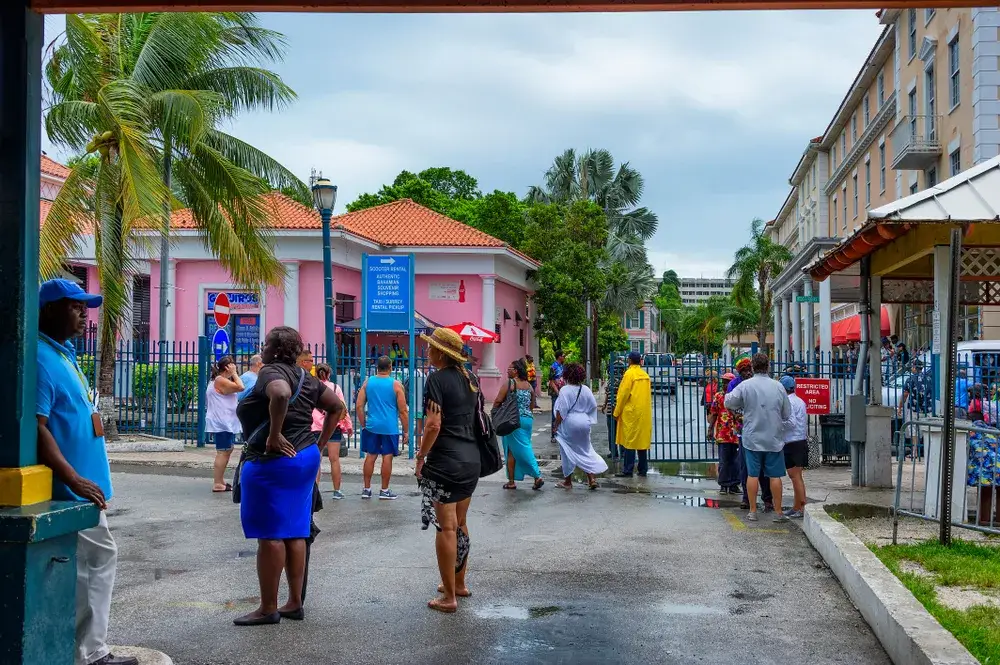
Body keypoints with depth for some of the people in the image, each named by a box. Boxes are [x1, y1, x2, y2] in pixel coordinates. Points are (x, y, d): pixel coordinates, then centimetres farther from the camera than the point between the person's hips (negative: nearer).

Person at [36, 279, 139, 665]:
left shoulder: (64, 352, 14)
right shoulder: (42, 357, -17)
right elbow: (36, 427, -24)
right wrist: (73, 479, -27)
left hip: (84, 486, 11)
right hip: (67, 492, -11)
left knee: (101, 557, 16)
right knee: (76, 575, -3)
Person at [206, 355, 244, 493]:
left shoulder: (220, 380, 19)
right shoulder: (220, 381, -15)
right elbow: (240, 387, -21)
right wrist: (233, 373, -12)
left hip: (223, 422, 11)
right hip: (221, 423, -11)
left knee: (227, 450, 17)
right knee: (223, 452, -11)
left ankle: (220, 480, 24)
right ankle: (217, 484, -12)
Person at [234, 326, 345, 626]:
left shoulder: (270, 372, -12)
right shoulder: (305, 377, 14)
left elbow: (281, 394, -35)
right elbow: (337, 406, 18)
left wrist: (274, 435, -25)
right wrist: (319, 443, 16)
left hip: (273, 461, -9)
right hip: (305, 459, 9)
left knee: (270, 535, -1)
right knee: (294, 533, 13)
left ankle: (268, 608, 5)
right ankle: (295, 604, 19)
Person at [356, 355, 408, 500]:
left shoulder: (367, 382, 4)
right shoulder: (396, 385, -5)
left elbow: (359, 406, 3)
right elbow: (403, 411, -5)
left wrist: (363, 425, 12)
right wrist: (406, 431, 2)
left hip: (372, 426, 3)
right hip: (390, 428, -3)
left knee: (370, 456, 10)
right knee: (387, 457, 4)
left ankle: (367, 489, 16)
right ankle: (384, 491, 10)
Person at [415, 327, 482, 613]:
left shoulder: (437, 380, -13)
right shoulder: (470, 379, 10)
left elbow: (433, 425, -20)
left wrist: (421, 455, -9)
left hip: (445, 461, -8)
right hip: (471, 459, 8)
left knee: (446, 528, -2)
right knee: (460, 524, 19)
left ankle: (448, 597, 4)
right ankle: (459, 584, 31)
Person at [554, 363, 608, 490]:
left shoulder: (565, 390, -14)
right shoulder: (586, 390, 0)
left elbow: (561, 411, -15)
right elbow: (593, 406, 6)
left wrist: (556, 426, -6)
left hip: (569, 424, -5)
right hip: (584, 424, 5)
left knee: (567, 452, 7)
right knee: (585, 450, 16)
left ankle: (568, 481, 15)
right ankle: (592, 479, 10)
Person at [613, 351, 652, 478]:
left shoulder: (629, 373, -10)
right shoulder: (645, 375, 9)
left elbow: (623, 395, -10)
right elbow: (648, 395, 14)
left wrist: (617, 413, -4)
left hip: (631, 413, -6)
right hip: (645, 414, 6)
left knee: (629, 442, -4)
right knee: (643, 441, 9)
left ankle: (627, 471, -5)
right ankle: (643, 470, 12)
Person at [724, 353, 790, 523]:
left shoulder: (745, 385, -9)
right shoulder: (778, 386, -3)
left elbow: (728, 403, -4)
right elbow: (787, 414, 4)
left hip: (752, 439, -1)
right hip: (773, 439, 1)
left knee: (752, 475, 6)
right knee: (775, 476, 6)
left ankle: (753, 511, 11)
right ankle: (779, 512, 11)